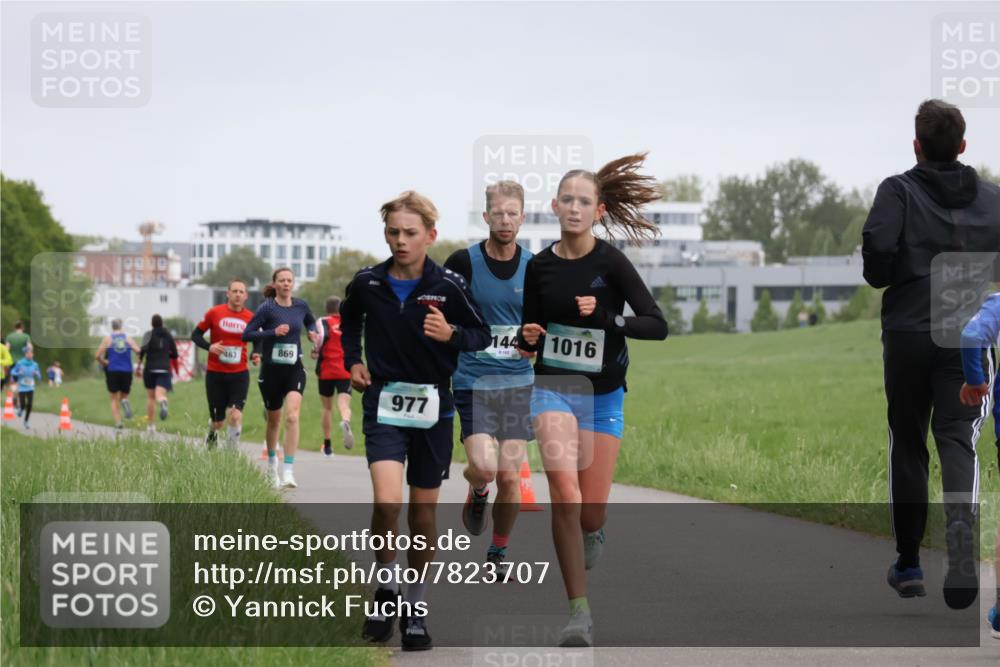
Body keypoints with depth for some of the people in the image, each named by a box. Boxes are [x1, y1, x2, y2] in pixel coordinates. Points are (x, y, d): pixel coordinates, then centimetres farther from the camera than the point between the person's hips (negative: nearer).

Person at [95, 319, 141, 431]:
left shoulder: (107, 339, 2)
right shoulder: (128, 338, 6)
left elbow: (97, 356, -5)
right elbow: (138, 351, -7)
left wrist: (104, 363, 13)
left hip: (112, 371, -1)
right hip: (127, 371, 1)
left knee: (114, 399, 7)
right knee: (124, 396, 16)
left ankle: (118, 422, -9)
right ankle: (124, 401, -20)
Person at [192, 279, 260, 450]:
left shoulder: (250, 318, 2)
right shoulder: (214, 313, -3)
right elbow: (196, 334, 3)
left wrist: (255, 355, -5)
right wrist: (209, 346, -16)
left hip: (239, 375, 1)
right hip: (215, 374, -1)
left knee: (236, 415, -17)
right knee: (218, 422, 5)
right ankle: (212, 435, 41)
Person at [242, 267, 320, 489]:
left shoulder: (301, 305, 3)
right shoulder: (267, 308, -8)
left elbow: (311, 322, 24)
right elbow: (247, 334, -12)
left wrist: (313, 334, 2)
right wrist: (273, 332, -23)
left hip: (294, 369, 1)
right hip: (271, 370, -1)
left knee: (292, 416, -19)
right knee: (274, 420, 13)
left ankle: (289, 472, -22)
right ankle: (271, 462, 40)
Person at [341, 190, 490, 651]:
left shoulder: (448, 286, -7)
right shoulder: (368, 283, -1)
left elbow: (482, 335, 2)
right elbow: (349, 319, 21)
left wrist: (451, 334, -17)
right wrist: (352, 361, 8)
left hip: (433, 406, 0)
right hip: (383, 402, 0)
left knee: (424, 511, 8)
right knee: (386, 501, -20)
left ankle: (416, 607, 22)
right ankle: (386, 587, 3)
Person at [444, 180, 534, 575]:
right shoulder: (463, 262, -6)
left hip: (518, 383, 2)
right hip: (472, 382, -2)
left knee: (509, 475, 0)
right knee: (483, 467, -17)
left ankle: (499, 551, 20)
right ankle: (477, 493, 20)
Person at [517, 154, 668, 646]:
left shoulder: (611, 263, -8)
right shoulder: (540, 266, 1)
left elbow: (657, 325, -11)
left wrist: (605, 316, -25)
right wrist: (527, 337, -9)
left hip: (604, 395, -1)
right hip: (554, 387, 1)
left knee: (591, 514, 1)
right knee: (564, 492, -20)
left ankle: (591, 532, 40)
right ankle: (579, 611, -15)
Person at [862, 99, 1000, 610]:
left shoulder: (898, 190, -3)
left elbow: (877, 247, -17)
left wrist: (882, 280, 4)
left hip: (907, 334, -1)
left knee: (907, 443, 12)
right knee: (958, 438, -2)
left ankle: (908, 563, 18)